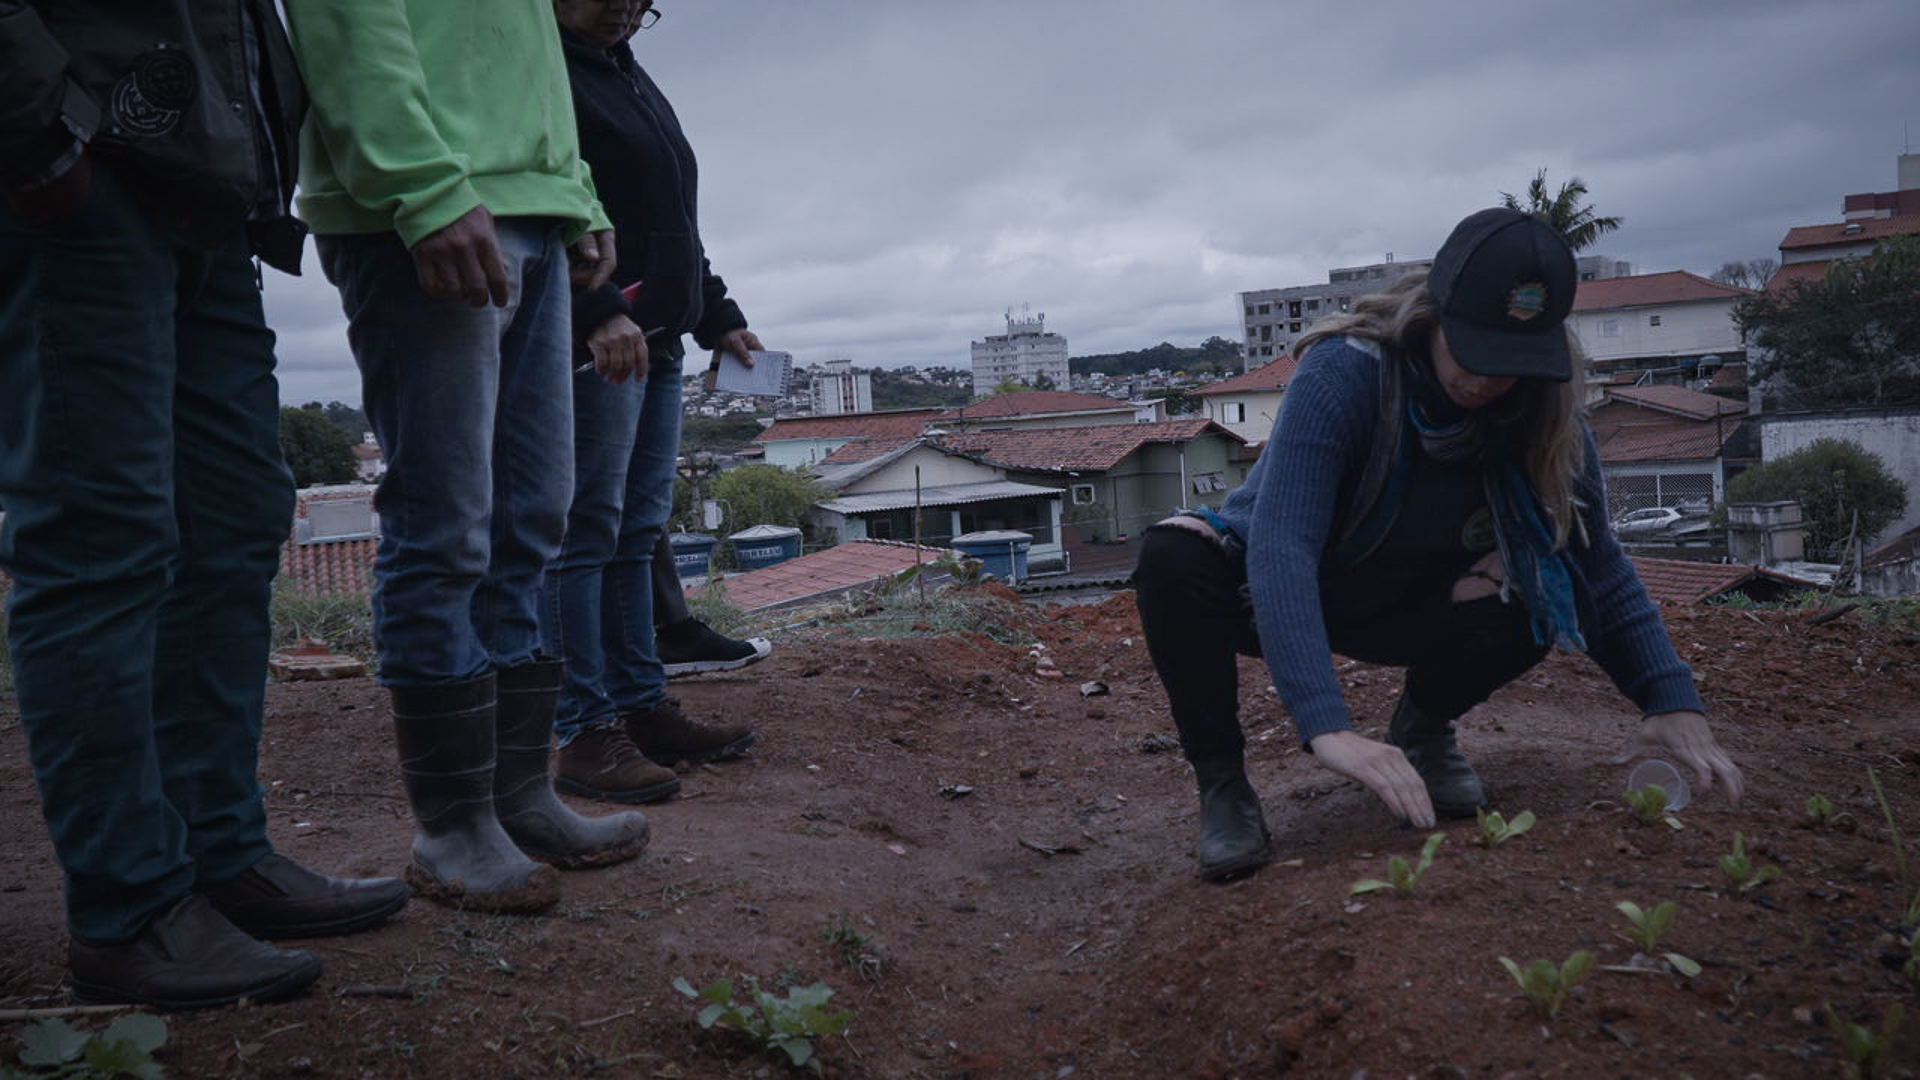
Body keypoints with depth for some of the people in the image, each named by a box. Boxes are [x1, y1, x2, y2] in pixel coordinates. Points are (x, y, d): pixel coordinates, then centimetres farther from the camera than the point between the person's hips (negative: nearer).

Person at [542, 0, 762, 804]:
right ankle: (586, 732, -8)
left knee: (640, 534, 8)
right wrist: (597, 312, -26)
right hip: (591, 345, -9)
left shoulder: (637, 87, 26)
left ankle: (644, 707, 13)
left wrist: (717, 317, 24)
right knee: (587, 530, -10)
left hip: (657, 343, 9)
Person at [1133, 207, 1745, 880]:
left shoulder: (1543, 418, -15)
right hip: (1273, 600, -3)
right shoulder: (1343, 374, -30)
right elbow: (1281, 547, -41)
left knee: (1530, 599, -28)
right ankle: (1220, 776, -14)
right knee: (1174, 557, -35)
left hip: (1404, 610, 3)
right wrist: (1326, 728, -51)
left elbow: (1600, 570, -9)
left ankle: (1422, 725, 4)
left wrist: (1673, 699, -24)